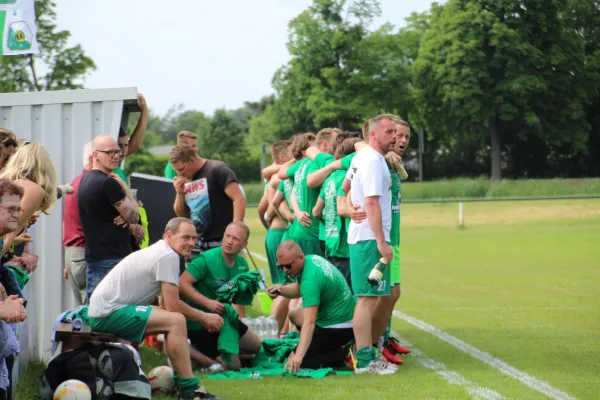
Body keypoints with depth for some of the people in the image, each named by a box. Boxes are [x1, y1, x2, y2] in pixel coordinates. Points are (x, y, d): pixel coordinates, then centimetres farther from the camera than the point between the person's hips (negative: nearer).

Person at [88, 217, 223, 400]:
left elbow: (167, 306, 14)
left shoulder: (159, 252, 15)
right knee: (176, 321, -20)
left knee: (171, 322, 17)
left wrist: (201, 317, 6)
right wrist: (204, 317, -3)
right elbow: (173, 306, -17)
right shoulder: (168, 256, -15)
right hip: (109, 313, -11)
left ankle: (179, 380, 14)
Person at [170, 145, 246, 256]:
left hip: (221, 243, -7)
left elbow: (239, 199, -16)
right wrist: (179, 193, 2)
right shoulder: (186, 181, 13)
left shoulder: (217, 170, -8)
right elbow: (181, 214, 20)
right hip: (197, 245, 7)